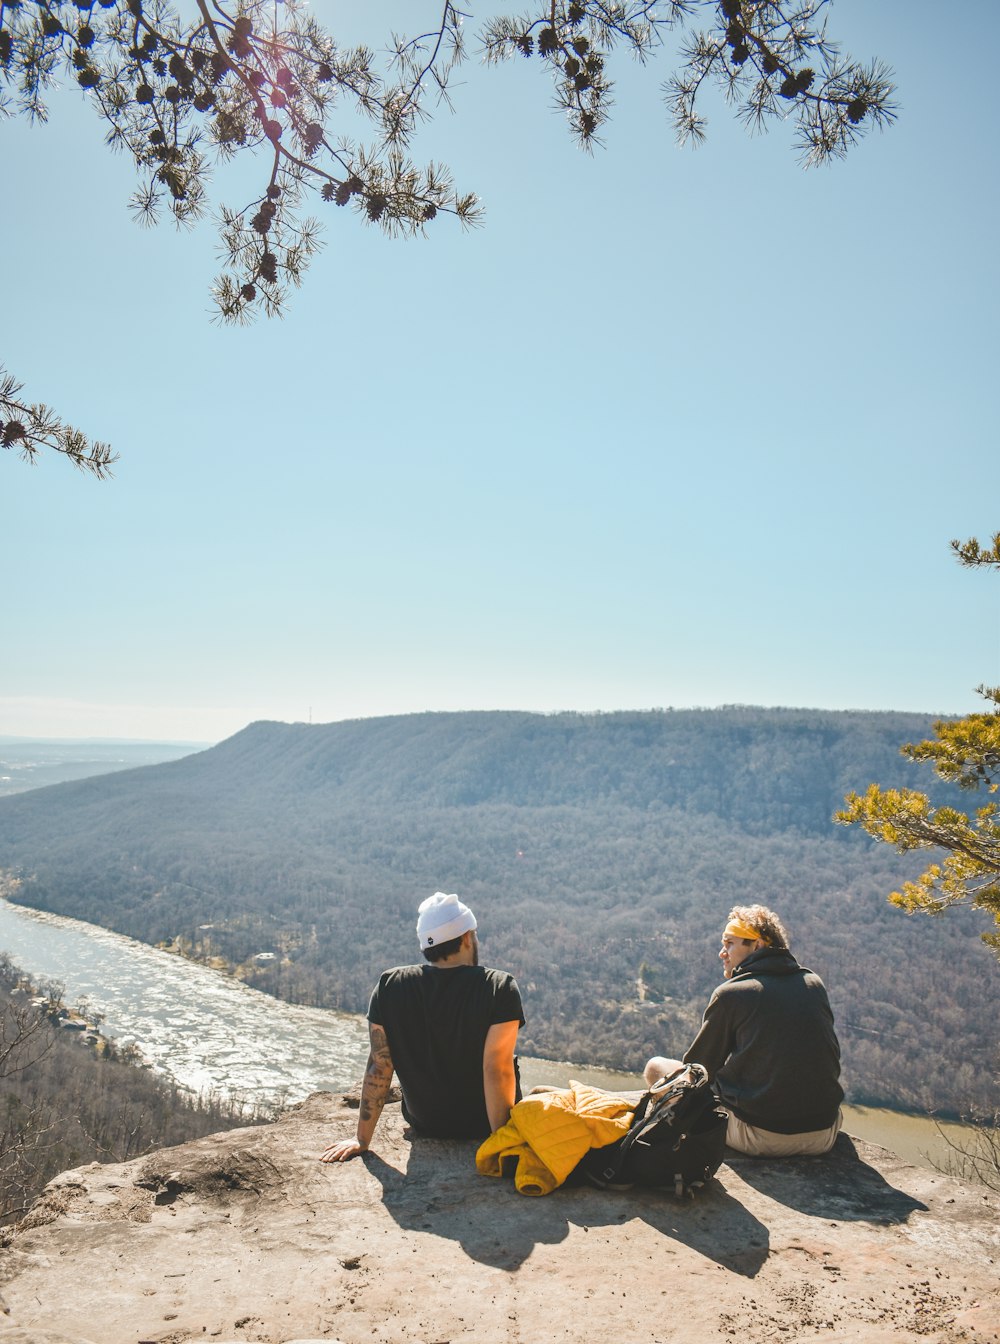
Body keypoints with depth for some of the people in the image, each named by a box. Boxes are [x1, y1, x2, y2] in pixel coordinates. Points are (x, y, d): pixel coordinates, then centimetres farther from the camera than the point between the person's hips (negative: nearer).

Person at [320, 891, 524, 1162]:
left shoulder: (389, 987, -14)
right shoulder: (500, 988, -22)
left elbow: (378, 1067, -11)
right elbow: (497, 1071, -24)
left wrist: (362, 1140, -3)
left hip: (424, 1126, 3)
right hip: (486, 1126, -2)